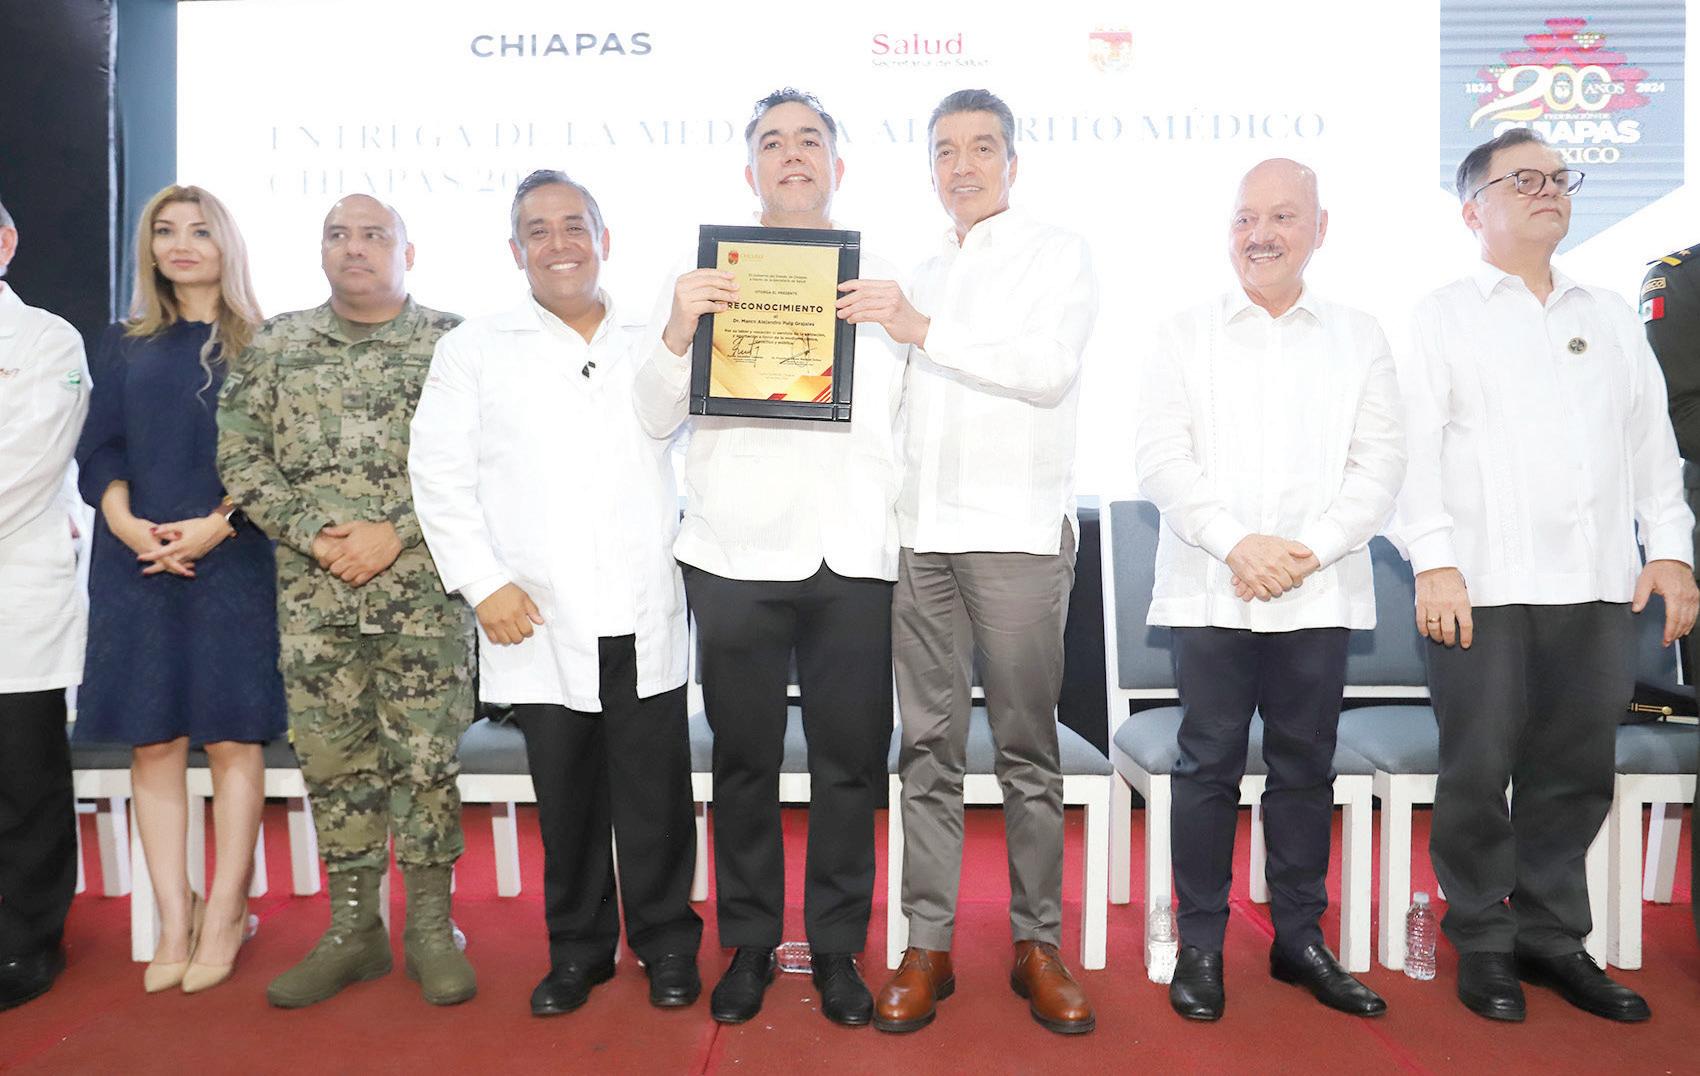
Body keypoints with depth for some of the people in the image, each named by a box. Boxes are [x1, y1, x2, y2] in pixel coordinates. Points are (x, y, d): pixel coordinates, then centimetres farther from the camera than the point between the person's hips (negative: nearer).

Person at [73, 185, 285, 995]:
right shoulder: (124, 345, 15)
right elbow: (99, 451, 9)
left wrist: (215, 526, -15)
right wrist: (127, 524, -9)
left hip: (231, 561, -3)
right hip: (136, 563, 3)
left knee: (231, 739, -1)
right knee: (153, 743, 3)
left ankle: (223, 916, 8)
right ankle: (173, 921, 11)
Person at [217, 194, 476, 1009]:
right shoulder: (274, 344, 10)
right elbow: (239, 456, 5)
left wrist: (395, 535, -13)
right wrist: (314, 534, -8)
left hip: (425, 591, -3)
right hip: (312, 596, 3)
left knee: (426, 758, 1)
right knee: (332, 760, 9)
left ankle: (430, 927, 16)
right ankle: (352, 929, 23)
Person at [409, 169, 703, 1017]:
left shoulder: (652, 349, 14)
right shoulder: (474, 351, 8)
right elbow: (440, 477, 3)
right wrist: (483, 583, -6)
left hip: (647, 620, 1)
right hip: (541, 624, -1)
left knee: (655, 797, 5)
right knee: (566, 801, 8)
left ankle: (666, 943, 23)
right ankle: (577, 948, 26)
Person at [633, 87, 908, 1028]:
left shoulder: (883, 277, 13)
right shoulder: (703, 277, 10)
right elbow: (657, 419, 3)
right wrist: (677, 334, -12)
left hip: (856, 555, 1)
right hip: (739, 552, 0)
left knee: (850, 761, 7)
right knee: (744, 760, 8)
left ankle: (838, 949, 23)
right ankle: (748, 944, 25)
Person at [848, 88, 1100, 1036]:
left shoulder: (1058, 252, 7)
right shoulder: (925, 276, 23)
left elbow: (1051, 367, -10)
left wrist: (925, 331, -10)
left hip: (1020, 532, -4)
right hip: (924, 532, 5)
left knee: (1028, 750, 0)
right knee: (929, 746, 4)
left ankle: (1039, 947, 13)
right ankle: (928, 948, 12)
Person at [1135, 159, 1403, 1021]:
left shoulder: (1359, 338, 13)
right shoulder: (1185, 336, 9)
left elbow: (1380, 461, 4)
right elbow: (1160, 456, -2)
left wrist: (1313, 548, -11)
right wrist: (1235, 543, -13)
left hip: (1319, 592, 2)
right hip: (1209, 590, -1)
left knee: (1306, 765, 9)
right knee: (1207, 764, 2)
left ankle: (1300, 936, 23)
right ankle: (1200, 943, 13)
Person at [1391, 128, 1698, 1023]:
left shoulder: (1610, 318, 19)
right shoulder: (1442, 317, 4)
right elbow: (1413, 446, -5)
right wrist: (1433, 561, -14)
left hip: (1597, 583, 5)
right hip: (1482, 584, -4)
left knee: (1575, 771, 9)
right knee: (1479, 772, 1)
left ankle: (1552, 936, 23)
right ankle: (1483, 941, 15)